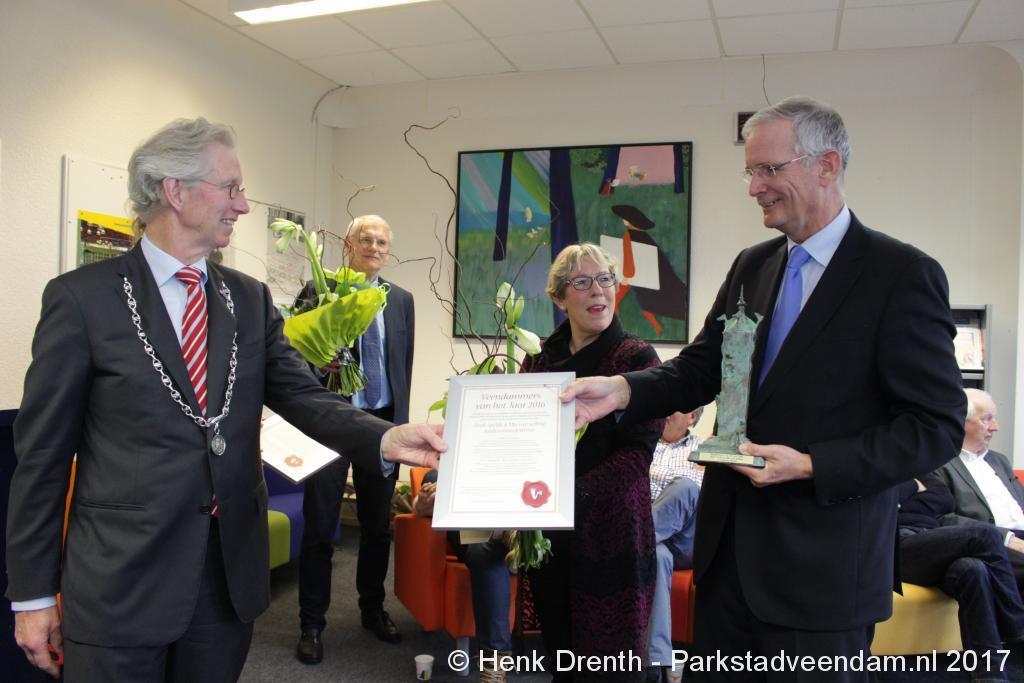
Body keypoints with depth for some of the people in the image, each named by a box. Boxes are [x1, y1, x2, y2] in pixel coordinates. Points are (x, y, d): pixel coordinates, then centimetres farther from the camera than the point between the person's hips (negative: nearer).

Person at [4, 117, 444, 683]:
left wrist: (387, 438, -22)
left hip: (232, 574, 4)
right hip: (120, 580, -4)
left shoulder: (250, 298, 6)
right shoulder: (82, 296, -7)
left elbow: (302, 396, -2)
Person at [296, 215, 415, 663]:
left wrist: (400, 421, 10)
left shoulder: (401, 299, 9)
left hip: (383, 420, 4)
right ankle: (312, 623, 18)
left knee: (378, 524, 14)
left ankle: (373, 609, 31)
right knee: (319, 526, 3)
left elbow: (405, 363, 12)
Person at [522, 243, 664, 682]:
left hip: (610, 534, -4)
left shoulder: (637, 358, -8)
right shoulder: (541, 357, 6)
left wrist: (571, 497, -27)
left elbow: (637, 453, -15)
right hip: (547, 535, 5)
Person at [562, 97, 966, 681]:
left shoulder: (903, 275, -11)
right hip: (729, 545, 6)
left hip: (822, 563, -6)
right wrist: (624, 389, -10)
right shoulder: (751, 266, 9)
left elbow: (937, 426, -12)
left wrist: (810, 464, -21)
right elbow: (701, 369, 8)